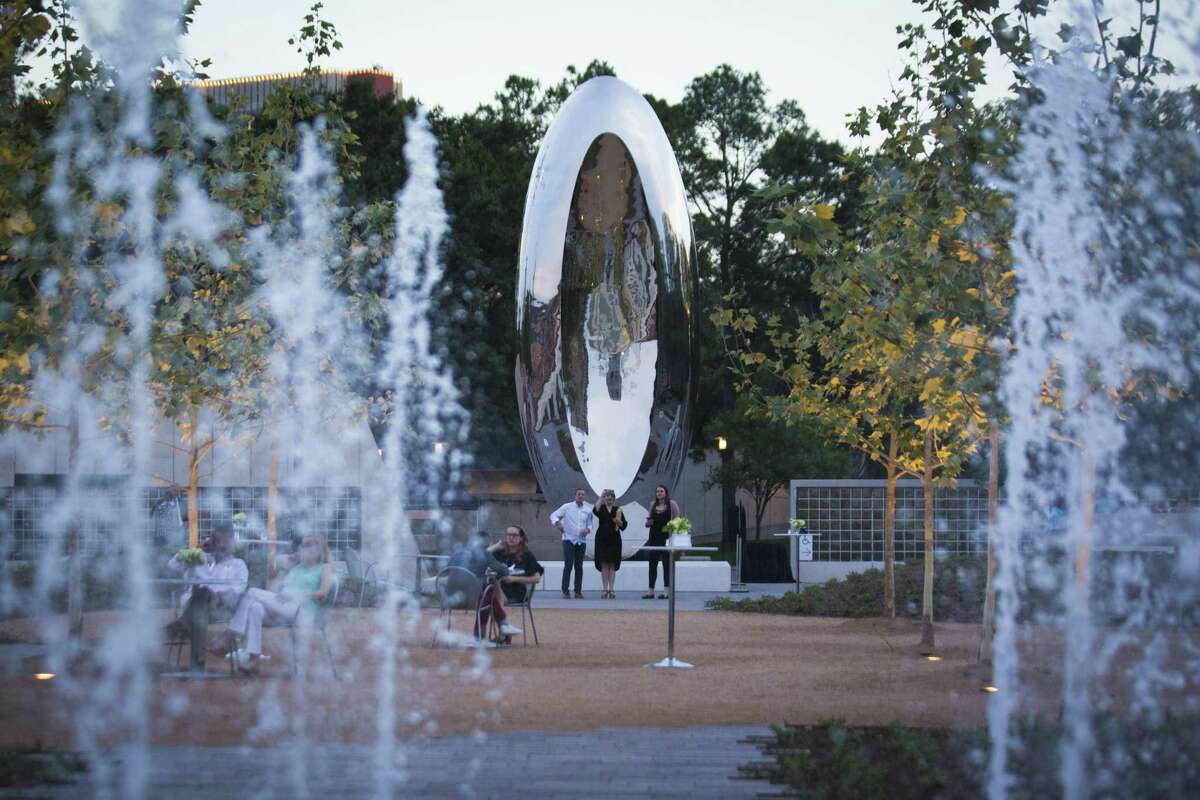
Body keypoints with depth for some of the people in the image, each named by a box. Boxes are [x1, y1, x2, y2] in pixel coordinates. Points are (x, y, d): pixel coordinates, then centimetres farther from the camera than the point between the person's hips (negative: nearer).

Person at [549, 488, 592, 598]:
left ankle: (578, 591, 10)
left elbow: (590, 524, 15)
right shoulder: (567, 507, 1)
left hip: (581, 541, 3)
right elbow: (553, 515, 0)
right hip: (568, 539, -3)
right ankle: (565, 590, -5)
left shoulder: (588, 510, 11)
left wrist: (588, 529, -8)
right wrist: (557, 522, -21)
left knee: (579, 566, 5)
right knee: (568, 565, -10)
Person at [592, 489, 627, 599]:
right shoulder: (601, 508, 3)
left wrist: (619, 521, -16)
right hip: (602, 539, -1)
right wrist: (601, 497, -18)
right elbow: (595, 510, -22)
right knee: (604, 564, -1)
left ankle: (611, 589, 3)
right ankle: (605, 588, 1)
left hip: (614, 539, 1)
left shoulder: (618, 510, 7)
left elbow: (624, 526, 6)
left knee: (613, 565, 1)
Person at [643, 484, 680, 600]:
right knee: (652, 564, 5)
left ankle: (666, 590, 2)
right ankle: (650, 591, 9)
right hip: (654, 537, 5)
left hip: (666, 537, -5)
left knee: (666, 563, -1)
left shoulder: (671, 504, 0)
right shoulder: (653, 505, 14)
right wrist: (648, 522, -2)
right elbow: (648, 522, 20)